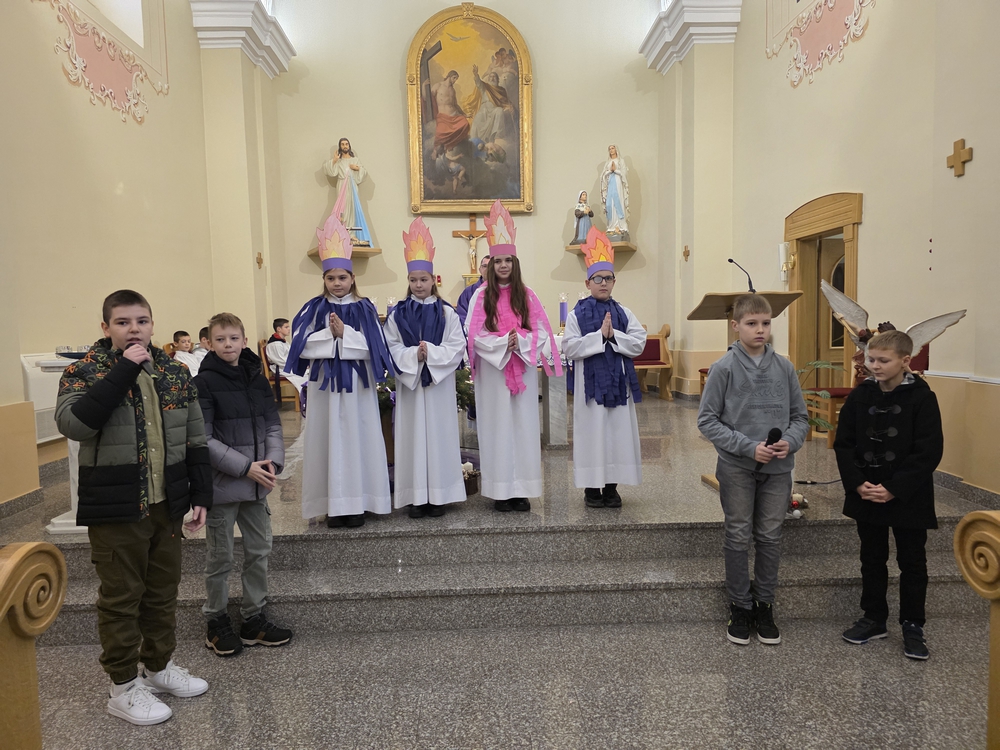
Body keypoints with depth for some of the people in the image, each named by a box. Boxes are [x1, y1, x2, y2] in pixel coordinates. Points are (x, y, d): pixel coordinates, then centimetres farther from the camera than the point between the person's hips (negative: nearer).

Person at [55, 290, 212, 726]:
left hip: (167, 506, 5)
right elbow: (74, 424, -27)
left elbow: (195, 441, 8)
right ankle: (123, 686, 23)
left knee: (163, 591, 17)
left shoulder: (174, 372, 5)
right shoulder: (83, 373, -6)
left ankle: (159, 665, 36)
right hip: (115, 509, -4)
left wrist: (201, 495, 4)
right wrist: (123, 371, -26)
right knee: (120, 597, 7)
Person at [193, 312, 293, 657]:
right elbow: (203, 439, -14)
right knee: (221, 558, 8)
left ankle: (254, 619, 27)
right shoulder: (204, 383, -9)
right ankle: (216, 623, 26)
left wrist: (272, 461, -8)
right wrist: (245, 466, -19)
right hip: (222, 485, -5)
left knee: (259, 551, 12)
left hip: (256, 484, 5)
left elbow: (273, 425, 8)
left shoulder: (257, 379, 7)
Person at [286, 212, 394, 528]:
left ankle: (356, 502, 12)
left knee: (356, 438, 2)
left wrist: (344, 333, -14)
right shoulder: (314, 309, 5)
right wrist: (329, 334, -14)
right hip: (324, 384, 1)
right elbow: (302, 345, -5)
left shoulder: (364, 308, 3)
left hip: (356, 385, -1)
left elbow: (372, 346, -6)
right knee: (329, 439, 3)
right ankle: (333, 504, 12)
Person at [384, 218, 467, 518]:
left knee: (438, 432, 2)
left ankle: (439, 495, 12)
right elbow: (390, 348, -1)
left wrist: (431, 352, -16)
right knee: (413, 434, 2)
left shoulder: (447, 313, 2)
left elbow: (458, 347, -3)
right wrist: (413, 355, -16)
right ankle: (417, 496, 11)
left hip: (439, 384, -1)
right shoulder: (398, 314, 5)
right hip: (409, 384, 1)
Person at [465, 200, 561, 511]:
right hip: (492, 370, -2)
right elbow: (476, 335, -5)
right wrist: (502, 343, -16)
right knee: (497, 425, 0)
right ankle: (501, 491, 7)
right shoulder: (481, 296, 2)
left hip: (523, 368, 2)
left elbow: (541, 332, 2)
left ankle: (522, 490, 11)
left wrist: (520, 342, -14)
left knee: (523, 424, 3)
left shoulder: (527, 295, 7)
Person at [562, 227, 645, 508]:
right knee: (592, 431, 1)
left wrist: (613, 335, -14)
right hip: (590, 382, -3)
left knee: (618, 430, 5)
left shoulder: (623, 313, 7)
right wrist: (599, 335, -17)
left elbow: (639, 343, -1)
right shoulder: (577, 314, -1)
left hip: (618, 381, 3)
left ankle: (612, 486, 17)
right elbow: (569, 348, -11)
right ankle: (591, 487, 12)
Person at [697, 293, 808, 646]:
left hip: (777, 469, 3)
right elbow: (707, 421, -8)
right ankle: (740, 607, 24)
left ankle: (765, 605, 28)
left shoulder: (784, 368, 2)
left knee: (770, 538, 12)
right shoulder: (724, 368, -8)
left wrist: (790, 441, -12)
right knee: (738, 538, 8)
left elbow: (800, 416, 9)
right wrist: (749, 446, -16)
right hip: (737, 468, -3)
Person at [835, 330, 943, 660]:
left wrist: (894, 489, -18)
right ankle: (874, 619, 30)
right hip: (867, 496, 4)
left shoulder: (922, 398, -10)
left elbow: (929, 453, -14)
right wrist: (857, 483, -11)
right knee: (872, 559, 15)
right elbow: (843, 444, 1)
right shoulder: (860, 396, -1)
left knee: (912, 562, 10)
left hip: (908, 497, -3)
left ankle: (912, 626, 25)